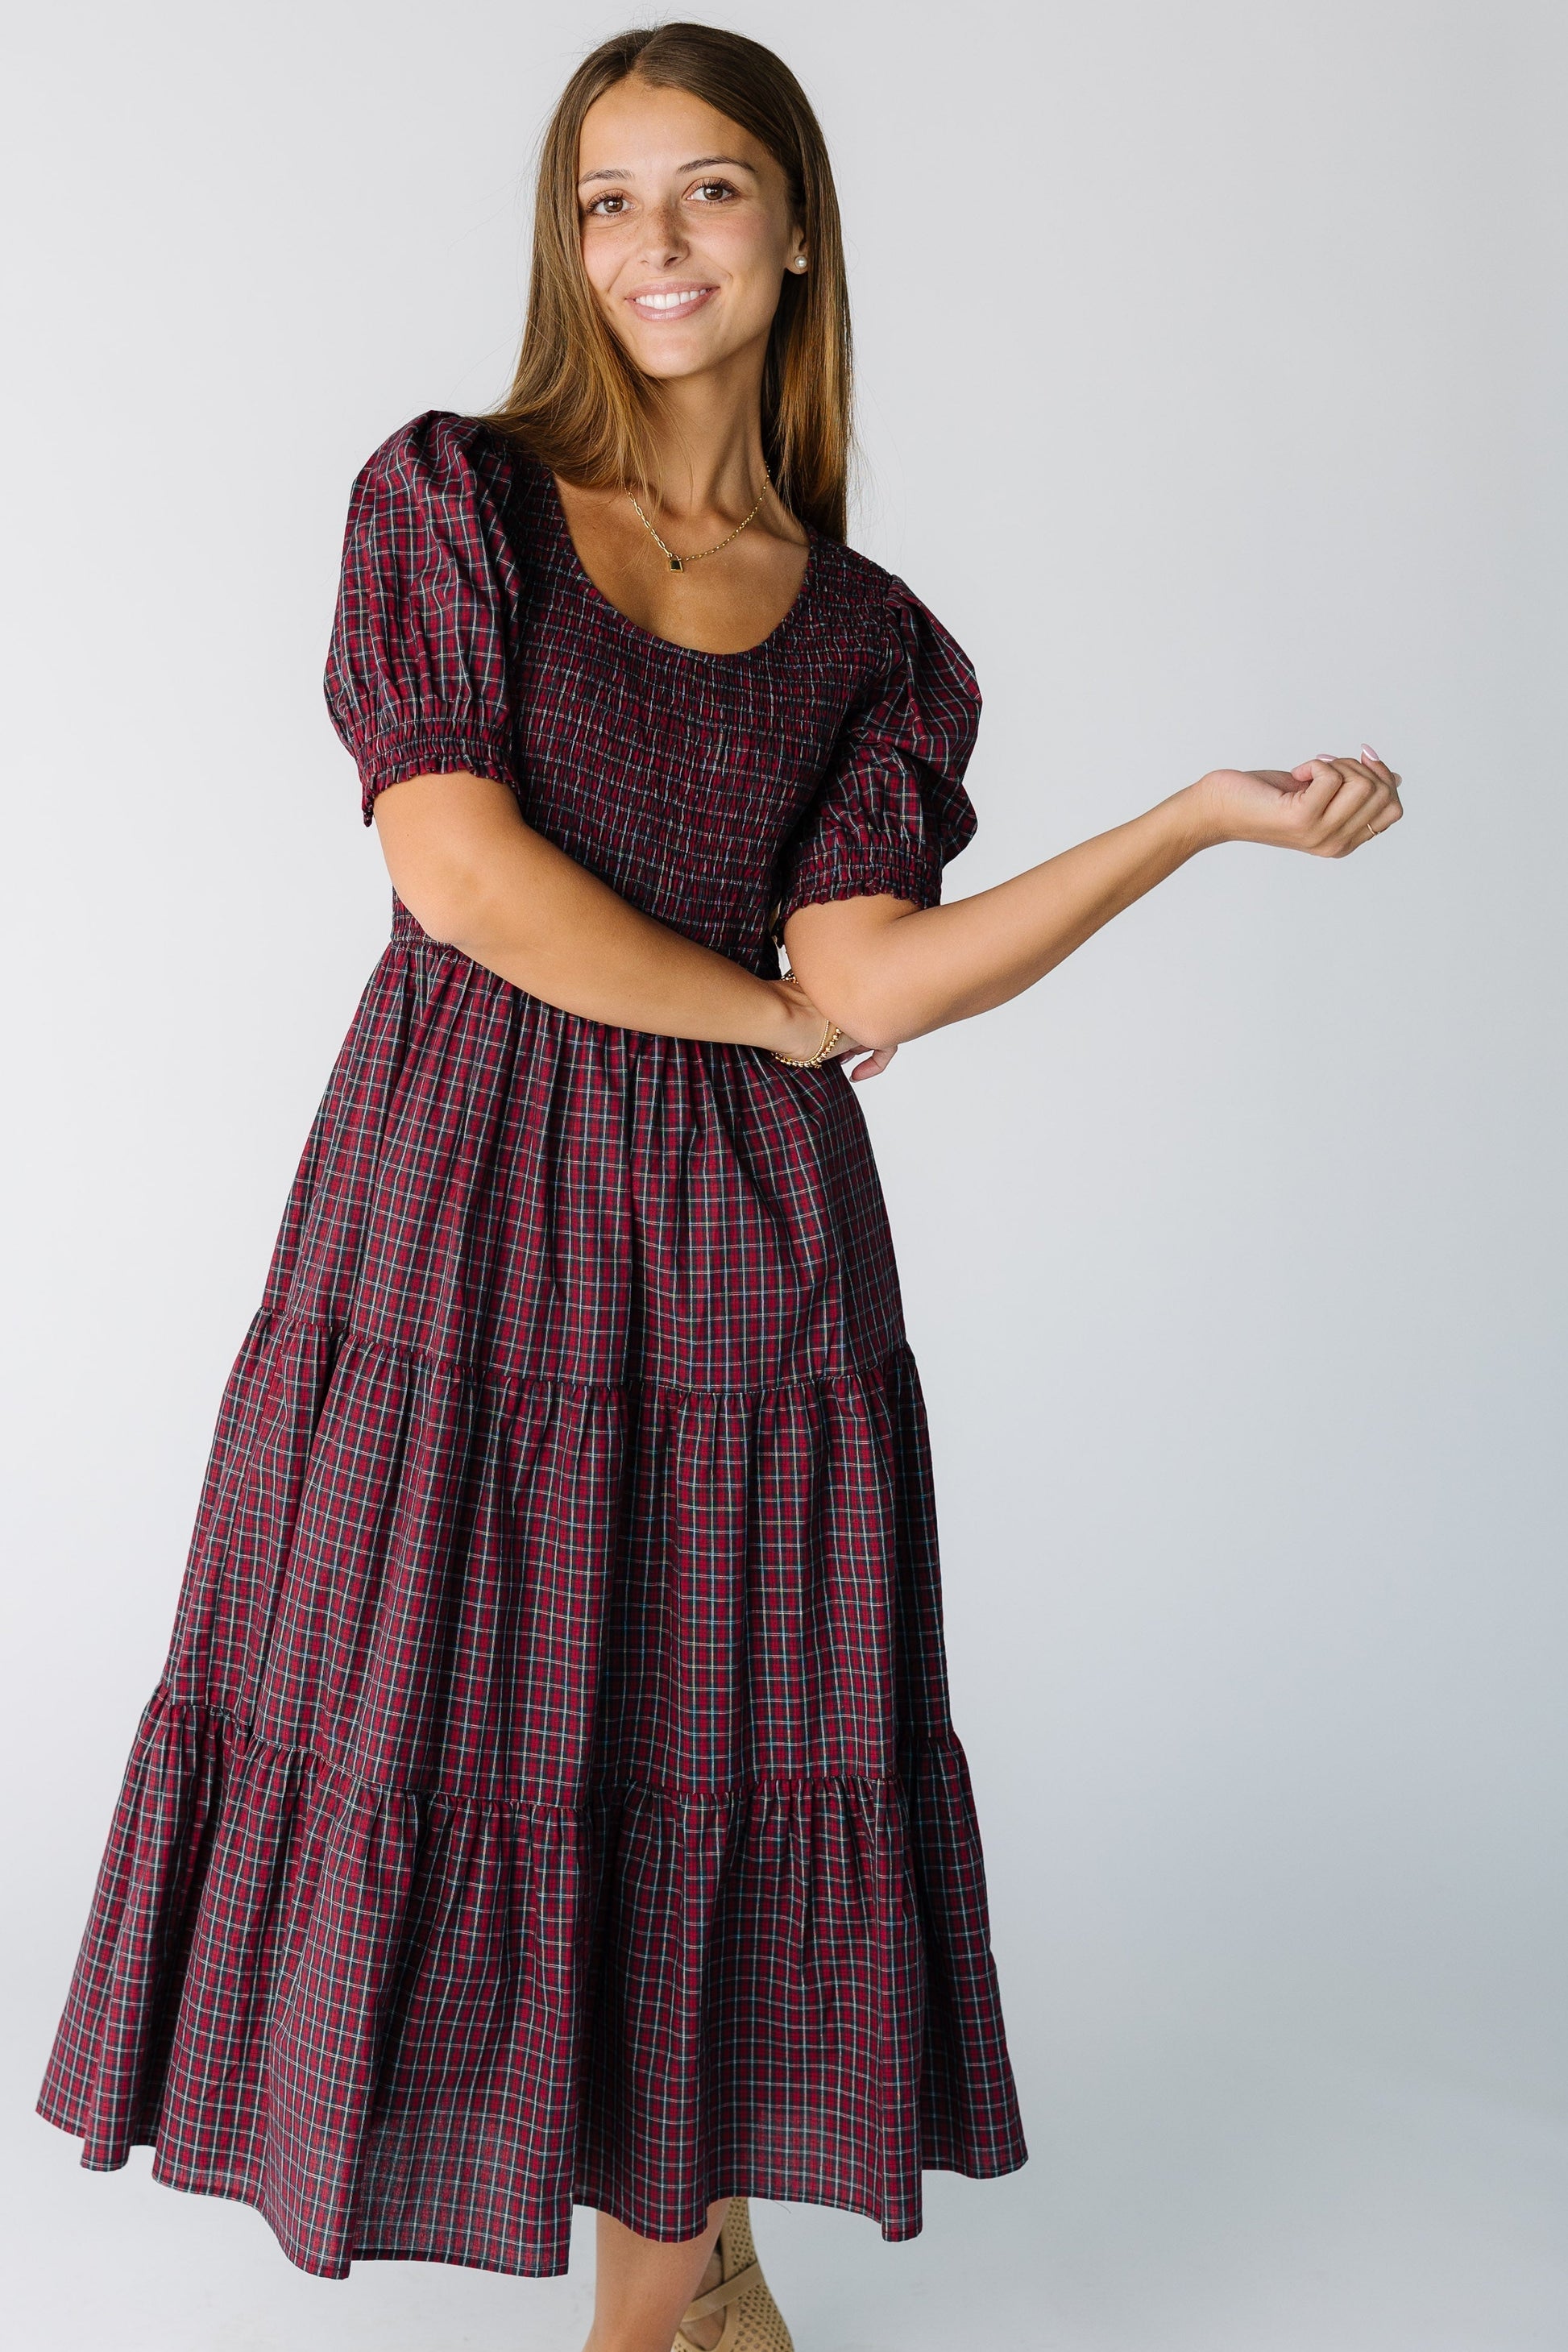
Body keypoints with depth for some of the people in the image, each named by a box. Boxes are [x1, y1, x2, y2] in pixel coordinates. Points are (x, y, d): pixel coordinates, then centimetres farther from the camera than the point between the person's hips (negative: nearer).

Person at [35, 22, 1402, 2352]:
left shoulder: (874, 642, 8)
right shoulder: (450, 498, 2)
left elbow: (866, 971, -6)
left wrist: (1206, 815, -10)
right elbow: (455, 859, -11)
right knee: (427, 1722, 3)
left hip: (736, 1252, 1)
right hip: (453, 1220, -1)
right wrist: (771, 1014, -5)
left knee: (706, 1753, 6)